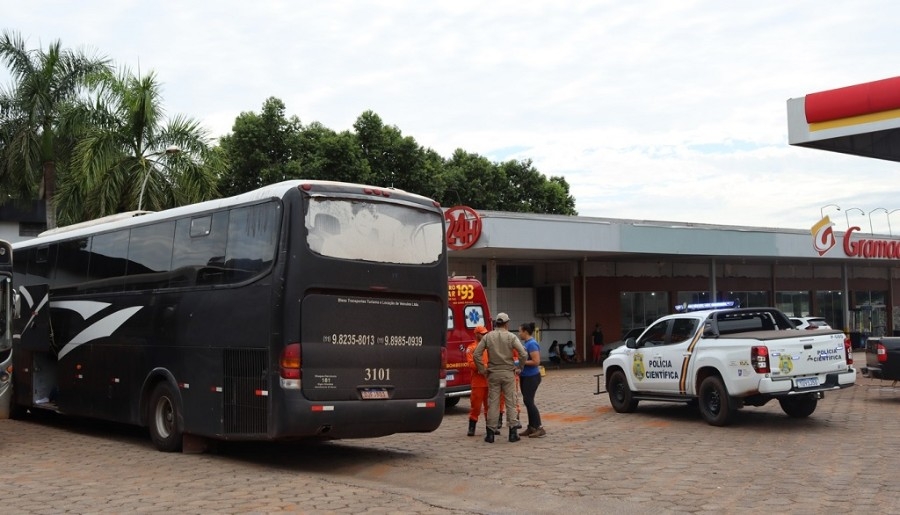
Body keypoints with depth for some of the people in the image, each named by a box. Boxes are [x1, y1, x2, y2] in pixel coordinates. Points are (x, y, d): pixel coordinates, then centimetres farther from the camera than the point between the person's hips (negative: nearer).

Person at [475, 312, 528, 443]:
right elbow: (523, 353, -12)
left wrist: (482, 369, 5)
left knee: (493, 403, 6)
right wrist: (520, 368, 1)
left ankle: (491, 432, 7)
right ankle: (513, 431, 5)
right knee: (510, 402, 5)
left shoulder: (488, 337, 0)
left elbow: (476, 354, -3)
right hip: (508, 373, -1)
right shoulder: (511, 337, -5)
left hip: (493, 373, 2)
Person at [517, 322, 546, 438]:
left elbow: (536, 361, -23)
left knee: (528, 401, -9)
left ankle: (539, 428, -6)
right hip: (525, 376, 10)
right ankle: (531, 427, 18)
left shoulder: (532, 344, -18)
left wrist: (521, 362, -18)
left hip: (532, 377, -10)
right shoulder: (525, 343, 11)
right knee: (527, 401, 11)